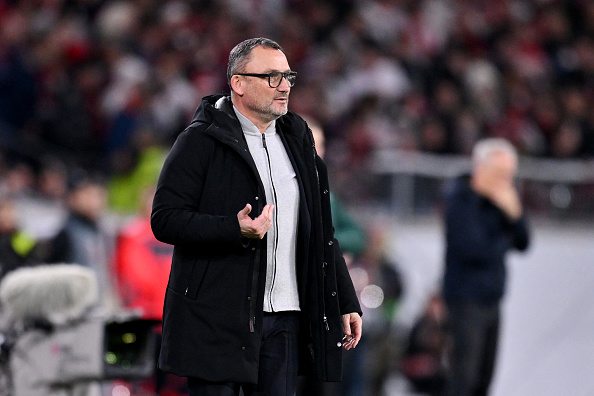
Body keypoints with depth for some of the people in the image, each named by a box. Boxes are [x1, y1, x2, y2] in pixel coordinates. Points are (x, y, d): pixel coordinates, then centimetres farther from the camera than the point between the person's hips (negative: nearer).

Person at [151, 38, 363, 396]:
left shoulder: (297, 142, 17)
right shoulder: (201, 141, -4)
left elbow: (321, 233, 22)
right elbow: (165, 220, -11)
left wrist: (346, 303, 16)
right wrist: (235, 230, -23)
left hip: (284, 321, 6)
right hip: (217, 321, -6)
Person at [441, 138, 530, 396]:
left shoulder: (499, 198, 12)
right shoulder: (461, 200, -11)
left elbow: (523, 243, 9)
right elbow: (473, 249, -21)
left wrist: (514, 213, -9)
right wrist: (504, 242, -3)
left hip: (491, 300, 8)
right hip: (467, 300, -8)